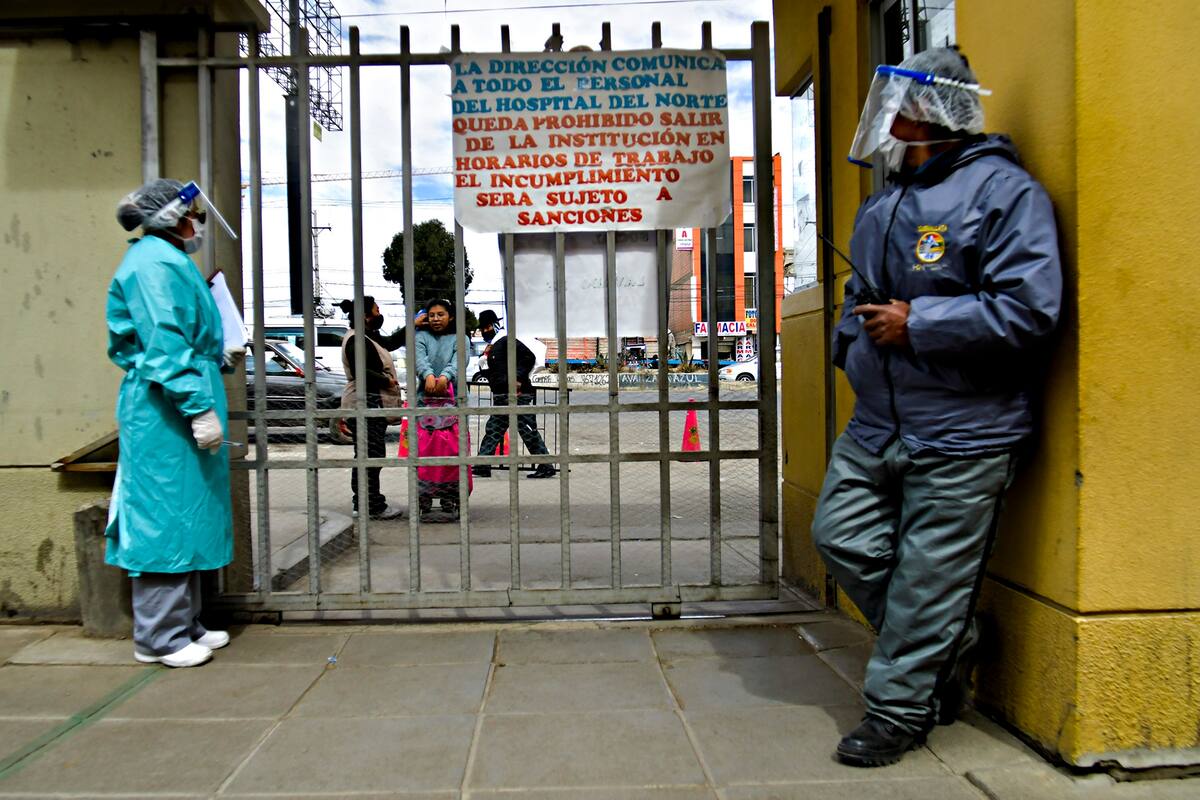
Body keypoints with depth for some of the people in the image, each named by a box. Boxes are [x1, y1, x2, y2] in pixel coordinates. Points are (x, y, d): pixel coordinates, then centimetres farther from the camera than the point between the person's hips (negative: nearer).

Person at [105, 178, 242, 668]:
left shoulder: (168, 260, 21)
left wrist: (220, 359, 18)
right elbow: (163, 344, -21)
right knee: (166, 518, -5)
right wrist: (199, 407, -23)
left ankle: (185, 625, 23)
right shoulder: (156, 261, -12)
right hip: (166, 414, -11)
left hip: (177, 413, 11)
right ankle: (159, 638, 5)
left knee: (188, 515, 14)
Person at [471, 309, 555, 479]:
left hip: (518, 394, -10)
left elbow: (529, 357, -17)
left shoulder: (507, 341, -8)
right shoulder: (492, 347, 20)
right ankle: (482, 466, 16)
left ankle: (546, 467, 0)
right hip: (501, 397, 10)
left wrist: (519, 378, -22)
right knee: (493, 430, 10)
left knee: (528, 432, -7)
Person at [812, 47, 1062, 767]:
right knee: (842, 536, 11)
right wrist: (853, 338, 7)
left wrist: (915, 324, -18)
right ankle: (950, 647, 32)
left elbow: (1028, 309, -20)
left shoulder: (1004, 191, -10)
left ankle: (899, 712, 20)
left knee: (929, 581, 1)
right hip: (877, 424, 8)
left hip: (960, 437, -8)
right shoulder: (887, 201, 15)